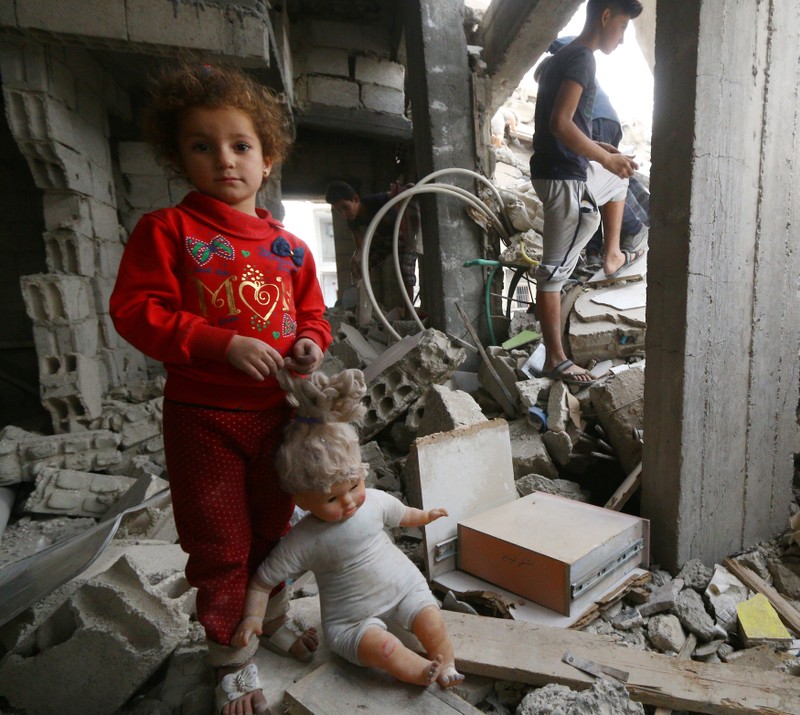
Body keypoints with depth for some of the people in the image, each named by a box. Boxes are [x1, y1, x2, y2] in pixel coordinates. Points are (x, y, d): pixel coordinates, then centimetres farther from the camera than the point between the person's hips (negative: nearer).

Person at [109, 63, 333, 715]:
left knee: (274, 527, 21)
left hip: (278, 411, 4)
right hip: (204, 416, -4)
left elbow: (311, 312, 14)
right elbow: (136, 310, -13)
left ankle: (274, 618, 48)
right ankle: (230, 658, 35)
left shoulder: (289, 247, 5)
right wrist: (222, 345, -24)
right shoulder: (167, 229, -7)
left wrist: (309, 342, -9)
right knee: (219, 546, 10)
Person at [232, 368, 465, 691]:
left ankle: (446, 666, 1)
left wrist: (425, 515, 27)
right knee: (377, 644, -27)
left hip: (405, 586, 3)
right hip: (352, 617, -2)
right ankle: (424, 672, -14)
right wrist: (253, 616, -25)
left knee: (432, 621, -18)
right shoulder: (302, 542, -22)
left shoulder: (375, 500, -13)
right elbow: (262, 580, -11)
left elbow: (400, 514, 11)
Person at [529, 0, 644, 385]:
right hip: (564, 179, -10)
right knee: (555, 269, -6)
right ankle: (555, 359, 2)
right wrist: (605, 157, -18)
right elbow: (560, 124, -26)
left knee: (618, 180, 34)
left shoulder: (563, 56, 16)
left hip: (570, 169, 10)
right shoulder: (581, 57, -14)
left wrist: (596, 149, 20)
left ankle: (612, 256, 42)